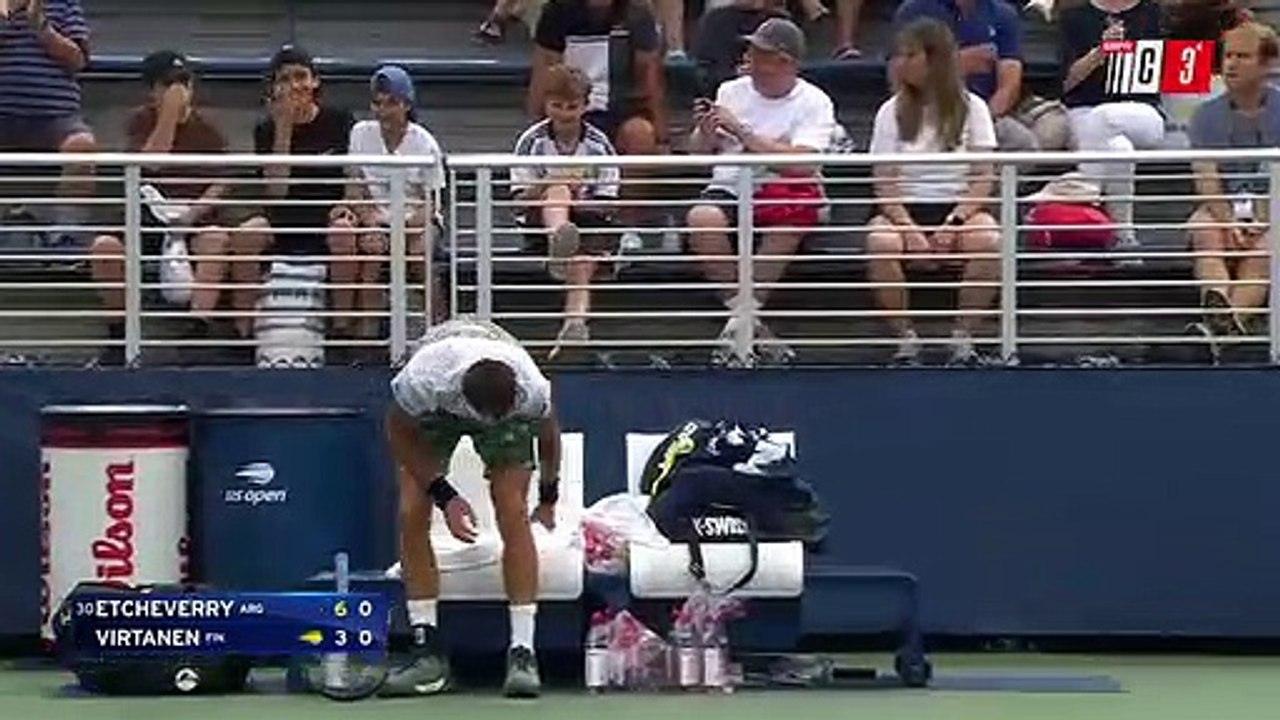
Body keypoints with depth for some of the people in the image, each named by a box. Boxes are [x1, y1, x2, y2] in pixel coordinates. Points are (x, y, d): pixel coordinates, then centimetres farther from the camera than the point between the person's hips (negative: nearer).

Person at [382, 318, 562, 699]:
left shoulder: (532, 389, -36)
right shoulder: (421, 379, -42)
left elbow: (548, 434, -10)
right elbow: (400, 433, -18)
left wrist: (548, 498, 6)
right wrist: (444, 496, -23)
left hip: (509, 407, 0)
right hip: (433, 409, 0)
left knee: (513, 513, -19)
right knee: (412, 514, -15)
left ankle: (523, 652, -17)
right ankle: (428, 652, -9)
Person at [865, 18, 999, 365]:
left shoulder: (971, 107, 5)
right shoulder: (891, 112, 6)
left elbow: (983, 179, 0)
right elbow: (884, 183, -1)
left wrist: (954, 223, -17)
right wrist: (909, 228, -18)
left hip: (959, 208, 0)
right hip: (905, 209, 0)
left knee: (989, 241, -34)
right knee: (880, 243, -35)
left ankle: (963, 338, -18)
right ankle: (906, 339, -19)